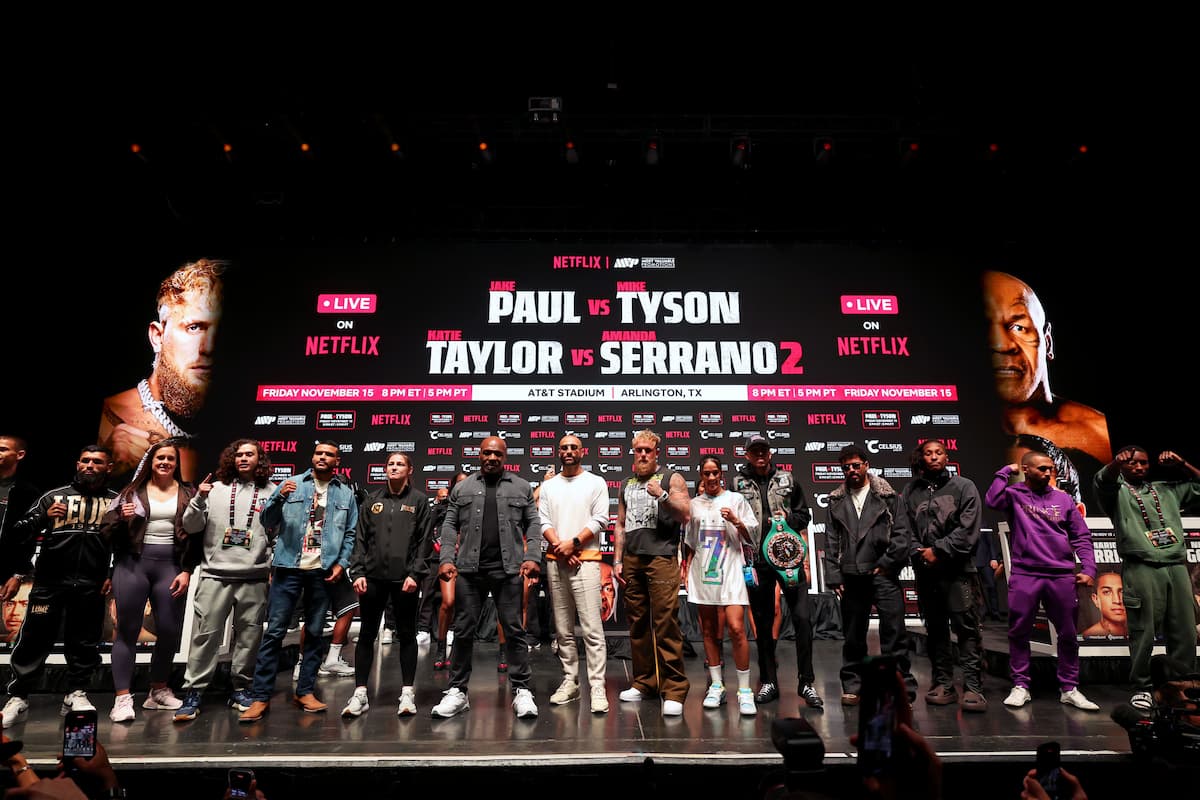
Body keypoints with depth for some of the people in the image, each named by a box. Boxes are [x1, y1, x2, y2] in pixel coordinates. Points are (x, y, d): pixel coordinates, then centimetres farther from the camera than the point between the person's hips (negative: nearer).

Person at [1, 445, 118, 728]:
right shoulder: (54, 496, 8)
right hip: (49, 582, 0)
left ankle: (76, 694, 19)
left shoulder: (117, 501, 8)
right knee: (34, 640, 1)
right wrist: (43, 518, -12)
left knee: (84, 643, 7)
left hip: (91, 586, 0)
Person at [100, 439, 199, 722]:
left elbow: (194, 536, 4)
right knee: (128, 629, 0)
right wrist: (122, 519, -13)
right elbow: (109, 528, 9)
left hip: (170, 566, 0)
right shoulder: (133, 491, 8)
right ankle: (123, 697, 6)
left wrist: (187, 571, -3)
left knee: (170, 631, 2)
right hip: (132, 564, 0)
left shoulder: (187, 494, 7)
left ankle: (159, 690, 21)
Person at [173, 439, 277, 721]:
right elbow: (191, 527, 5)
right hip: (216, 574, 0)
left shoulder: (271, 492, 5)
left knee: (249, 635, 8)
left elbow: (278, 533, 8)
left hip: (255, 577, 0)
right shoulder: (216, 489, 7)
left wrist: (275, 567, 1)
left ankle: (241, 689, 21)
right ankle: (193, 693, 10)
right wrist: (199, 499, -10)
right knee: (205, 634, 0)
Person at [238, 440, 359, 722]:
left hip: (323, 572, 2)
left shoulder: (346, 494, 9)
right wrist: (279, 498, -17)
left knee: (315, 633, 8)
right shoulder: (292, 484, 5)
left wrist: (342, 563, -3)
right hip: (289, 568, -1)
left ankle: (305, 691, 19)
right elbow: (267, 522, 1)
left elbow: (350, 534, 9)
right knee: (274, 632, -2)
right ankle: (261, 696, 5)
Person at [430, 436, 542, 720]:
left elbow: (533, 524, 6)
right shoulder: (462, 488, 11)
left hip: (509, 569, -1)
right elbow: (450, 526, 8)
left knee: (514, 630, 3)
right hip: (469, 569, 1)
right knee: (463, 631, 6)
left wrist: (532, 557, -7)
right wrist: (447, 559, -4)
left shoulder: (522, 487, 9)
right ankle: (457, 691, 18)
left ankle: (521, 691, 11)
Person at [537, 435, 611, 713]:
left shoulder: (596, 482, 4)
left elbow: (600, 520, -4)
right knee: (563, 629, 9)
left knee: (592, 628, -9)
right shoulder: (548, 486, 13)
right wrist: (560, 546, -9)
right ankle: (570, 682, 19)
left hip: (585, 561, -4)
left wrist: (573, 542, -12)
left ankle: (597, 687, -5)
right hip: (555, 562, 4)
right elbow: (543, 522, 6)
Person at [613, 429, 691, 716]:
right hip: (632, 560, 5)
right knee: (637, 623, 10)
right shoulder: (627, 485, 18)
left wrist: (662, 495, -18)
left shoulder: (671, 478, 4)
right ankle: (644, 682, 21)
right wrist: (617, 560, 13)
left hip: (661, 558, -5)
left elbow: (686, 515, -6)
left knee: (666, 623, -9)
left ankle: (674, 689, -2)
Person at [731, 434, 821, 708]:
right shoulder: (738, 483, 6)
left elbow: (804, 514, 16)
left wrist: (788, 517, -5)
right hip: (757, 560, 0)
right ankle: (768, 681, 21)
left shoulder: (786, 479, 11)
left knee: (802, 617, -4)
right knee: (762, 622, 9)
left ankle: (806, 682, 8)